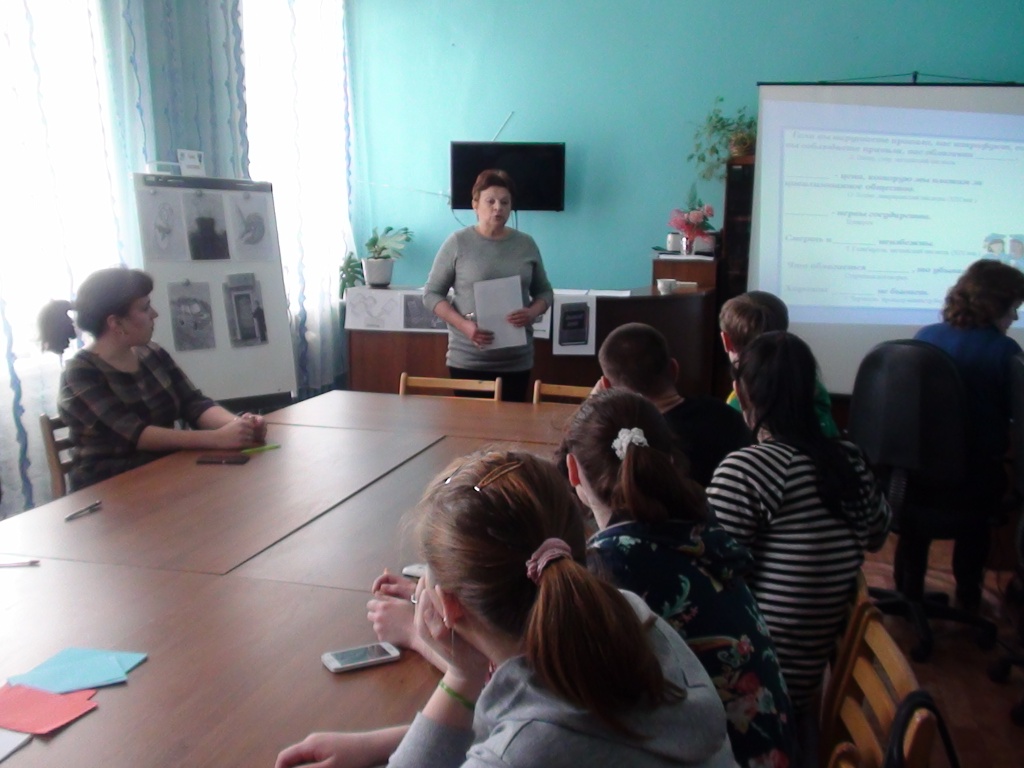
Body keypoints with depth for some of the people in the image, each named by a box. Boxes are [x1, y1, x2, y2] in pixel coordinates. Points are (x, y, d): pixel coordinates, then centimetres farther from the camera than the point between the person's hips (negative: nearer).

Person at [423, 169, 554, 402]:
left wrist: (532, 312, -10)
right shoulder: (458, 243, -3)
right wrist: (463, 325, -16)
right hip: (468, 361, -2)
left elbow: (544, 291, 13)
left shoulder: (526, 244, 6)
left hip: (516, 362, 3)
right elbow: (432, 294, -1)